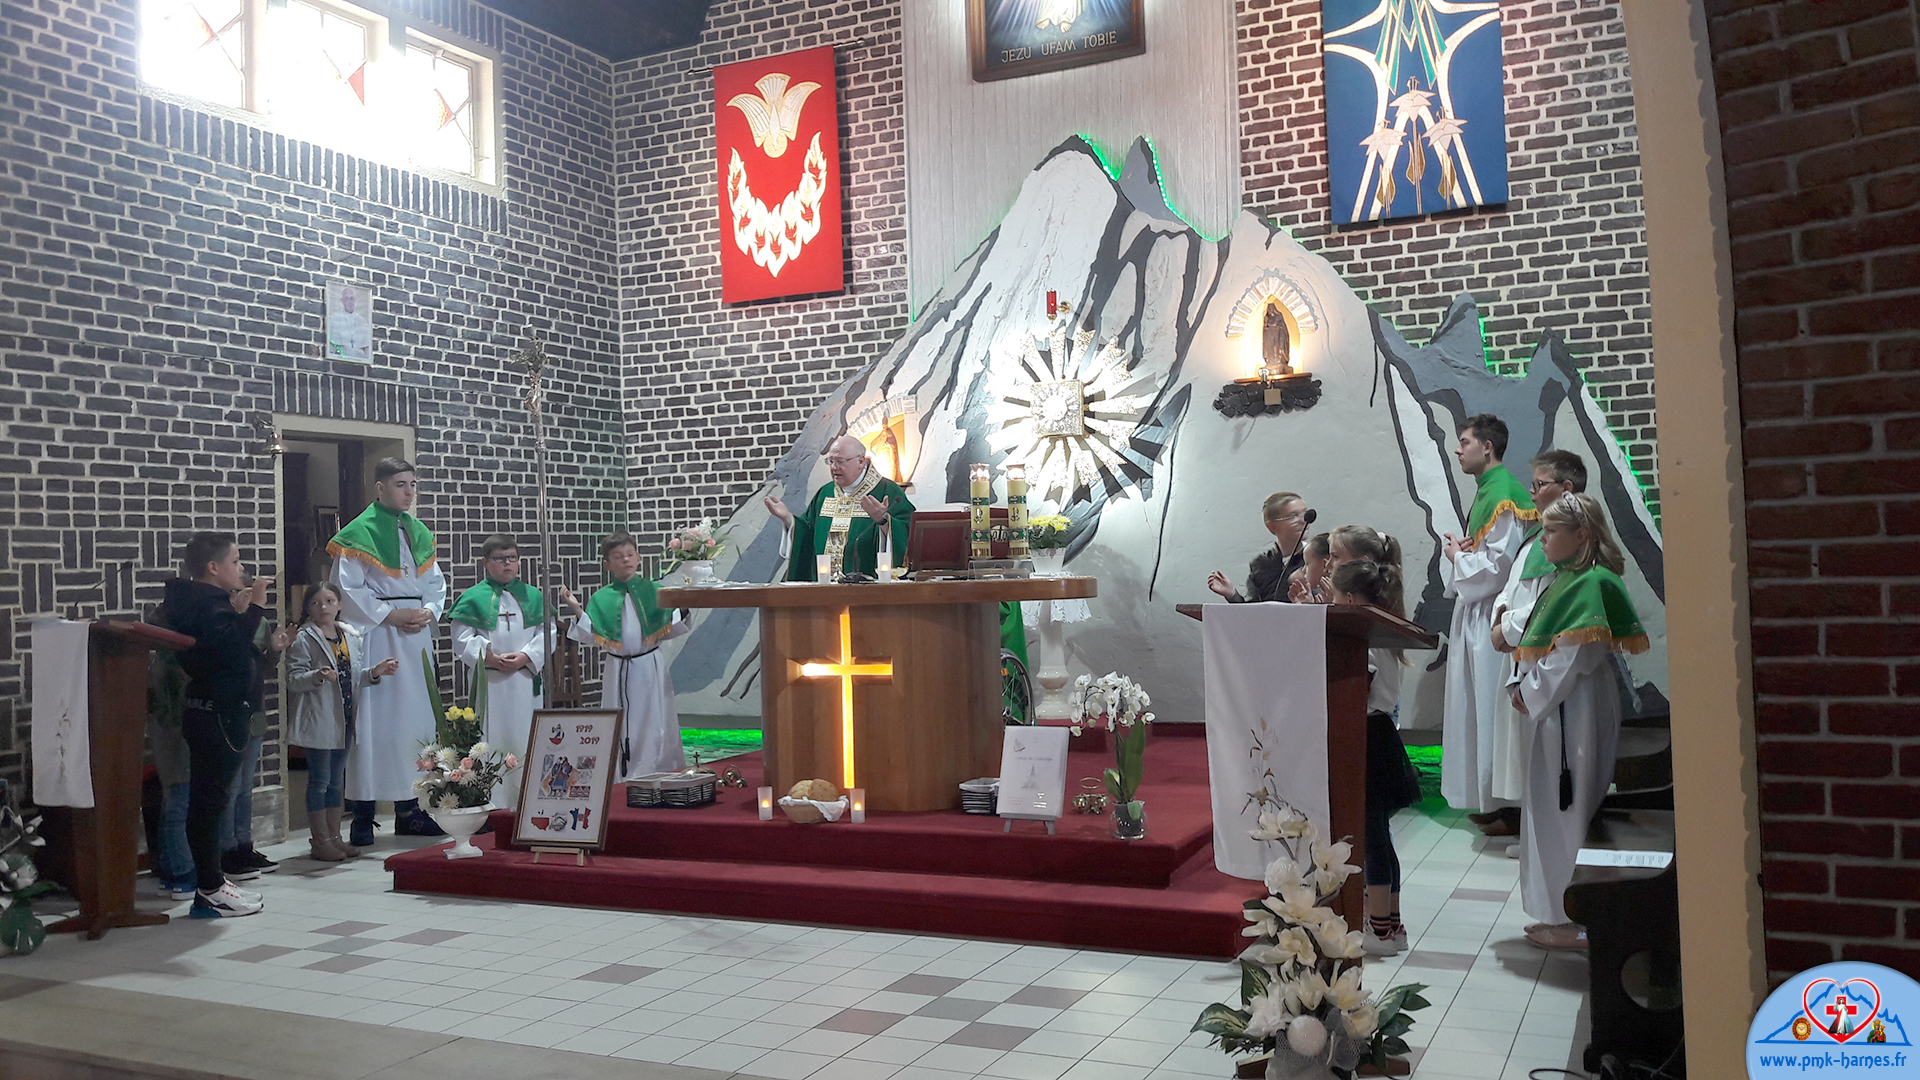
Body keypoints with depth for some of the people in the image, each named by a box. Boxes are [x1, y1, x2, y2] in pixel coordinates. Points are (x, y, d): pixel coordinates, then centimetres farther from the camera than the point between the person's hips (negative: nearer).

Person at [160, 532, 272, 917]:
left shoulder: (199, 600, 16)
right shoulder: (209, 604, -16)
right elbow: (233, 648, -25)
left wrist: (236, 610, 12)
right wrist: (254, 607, -19)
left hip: (207, 712, 11)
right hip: (217, 715, -11)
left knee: (207, 800, 15)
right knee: (209, 800, -6)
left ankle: (211, 882, 23)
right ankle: (209, 892, -2)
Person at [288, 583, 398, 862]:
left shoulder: (352, 637, 11)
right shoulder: (304, 639, -6)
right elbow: (293, 679, -13)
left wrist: (374, 672, 1)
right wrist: (318, 676, -30)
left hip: (344, 720, 6)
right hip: (318, 721, -6)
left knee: (337, 780, 12)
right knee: (320, 780, -2)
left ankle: (334, 836, 20)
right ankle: (319, 840, 6)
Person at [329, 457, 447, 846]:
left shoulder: (419, 532, 15)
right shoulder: (359, 533, -5)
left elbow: (435, 582, 17)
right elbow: (348, 588, -10)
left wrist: (429, 611, -2)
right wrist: (391, 614, -15)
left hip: (416, 637, 7)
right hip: (375, 638, -6)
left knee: (417, 718, 7)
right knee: (373, 722, -7)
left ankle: (410, 809, 15)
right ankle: (362, 816, -1)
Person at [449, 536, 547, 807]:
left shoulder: (532, 596, 11)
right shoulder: (472, 598, 4)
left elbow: (546, 633, 5)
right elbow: (463, 639, -1)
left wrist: (526, 656, -10)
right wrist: (489, 657, -14)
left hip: (525, 680, 2)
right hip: (489, 682, -2)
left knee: (525, 739, 2)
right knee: (492, 738, -2)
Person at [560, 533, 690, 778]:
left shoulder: (653, 591, 3)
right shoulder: (602, 598, 3)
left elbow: (670, 629, 2)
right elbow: (592, 636, -1)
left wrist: (682, 608, -13)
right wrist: (577, 610, -10)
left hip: (651, 668, 0)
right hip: (618, 671, 0)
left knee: (655, 723, 4)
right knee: (620, 727, 5)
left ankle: (659, 774, 14)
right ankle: (620, 776, 14)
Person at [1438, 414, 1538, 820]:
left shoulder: (1503, 495, -16)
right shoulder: (1485, 490, 16)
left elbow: (1499, 565, -22)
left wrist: (1457, 554, -8)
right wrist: (1457, 548, -1)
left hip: (1491, 617, -10)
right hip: (1472, 612, 10)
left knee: (1491, 706, -3)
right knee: (1474, 704, 13)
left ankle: (1500, 799, 5)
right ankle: (1482, 791, 22)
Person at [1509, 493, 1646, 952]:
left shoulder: (1593, 583, -15)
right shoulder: (1563, 579, 15)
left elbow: (1575, 656, -21)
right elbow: (1535, 643, 17)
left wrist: (1531, 692, -12)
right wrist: (1520, 685, 4)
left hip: (1573, 714, -10)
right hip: (1548, 709, 10)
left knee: (1566, 809, -3)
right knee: (1551, 808, 14)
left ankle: (1574, 919, 6)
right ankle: (1560, 911, 23)